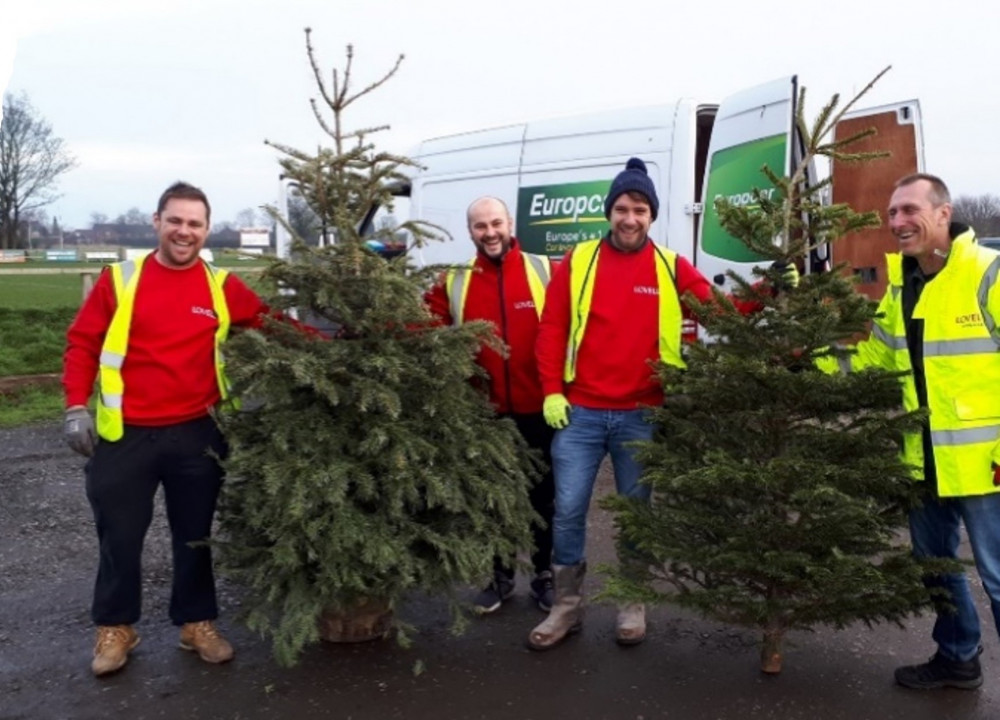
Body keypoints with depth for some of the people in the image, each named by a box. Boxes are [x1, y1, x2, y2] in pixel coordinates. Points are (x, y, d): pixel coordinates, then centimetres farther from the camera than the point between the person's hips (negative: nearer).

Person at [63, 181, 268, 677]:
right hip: (125, 435, -1)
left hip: (196, 434, 1)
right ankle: (115, 628, 32)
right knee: (119, 536, 11)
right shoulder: (119, 279, -2)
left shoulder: (223, 287, 0)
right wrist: (76, 406, -7)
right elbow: (82, 343, 1)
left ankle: (197, 623, 31)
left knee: (195, 536, 14)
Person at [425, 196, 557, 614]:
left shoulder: (544, 272, -3)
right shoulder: (455, 283, 2)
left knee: (542, 496, 13)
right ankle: (501, 576, 33)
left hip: (537, 409, -1)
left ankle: (543, 576, 31)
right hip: (485, 412, 2)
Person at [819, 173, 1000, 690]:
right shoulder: (901, 285, 7)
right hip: (925, 459, 8)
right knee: (935, 564, 21)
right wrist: (814, 361, 1)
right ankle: (956, 658, 41)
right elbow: (875, 353, 15)